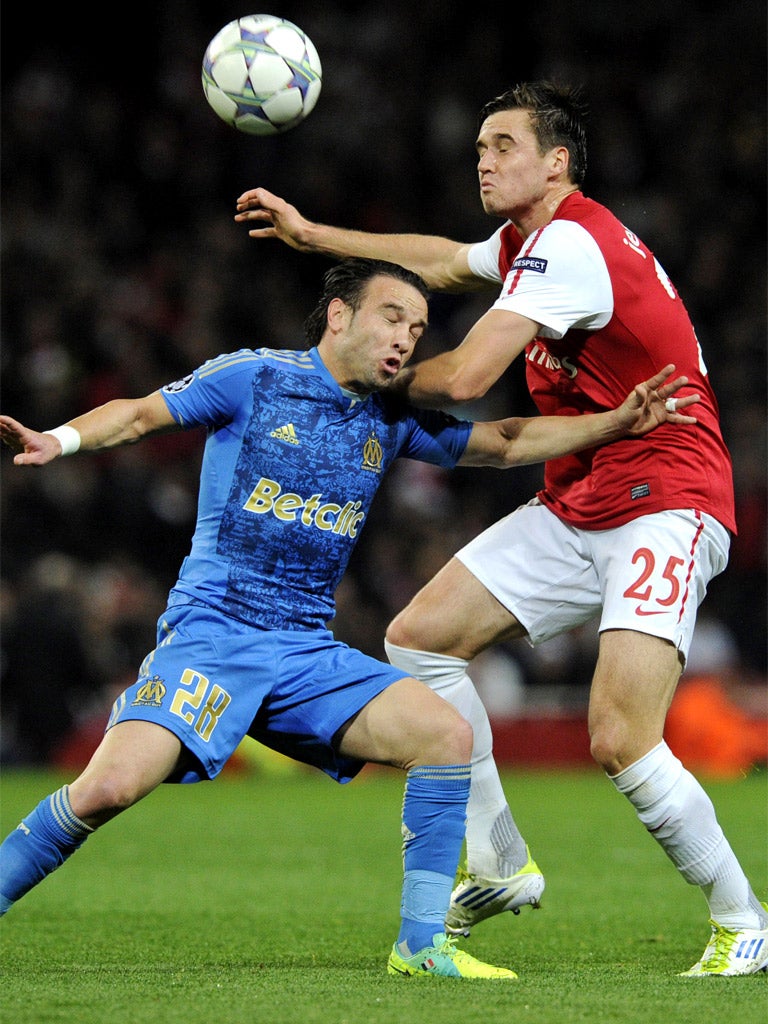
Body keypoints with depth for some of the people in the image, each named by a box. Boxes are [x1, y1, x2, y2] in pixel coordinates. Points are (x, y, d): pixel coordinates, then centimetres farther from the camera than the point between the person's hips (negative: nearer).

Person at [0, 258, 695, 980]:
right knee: (111, 786, -25)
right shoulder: (253, 378, 0)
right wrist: (59, 439, -20)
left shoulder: (392, 420, 14)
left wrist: (616, 423, 11)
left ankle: (421, 944, -2)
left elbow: (505, 442, 21)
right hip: (210, 632, -6)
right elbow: (143, 413, -1)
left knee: (445, 735, -11)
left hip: (308, 654, 6)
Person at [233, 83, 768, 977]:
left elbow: (463, 377, -23)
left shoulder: (570, 243, -18)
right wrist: (312, 234, 33)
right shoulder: (535, 239, 12)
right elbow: (444, 261, 34)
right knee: (418, 638, 4)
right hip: (577, 511, 10)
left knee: (620, 742, -23)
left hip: (664, 508, -10)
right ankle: (498, 866, 11)